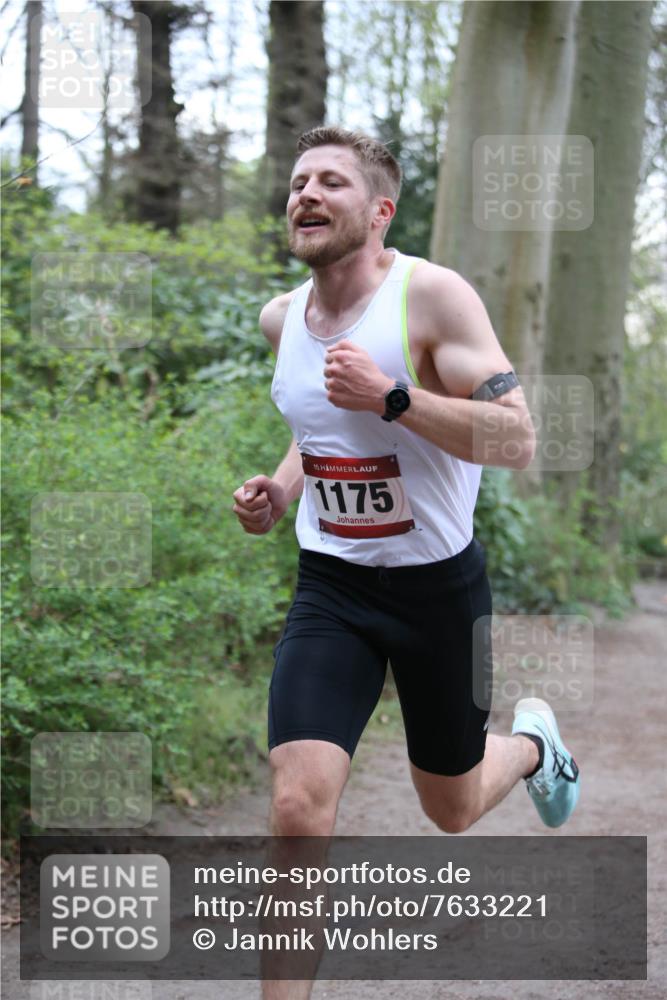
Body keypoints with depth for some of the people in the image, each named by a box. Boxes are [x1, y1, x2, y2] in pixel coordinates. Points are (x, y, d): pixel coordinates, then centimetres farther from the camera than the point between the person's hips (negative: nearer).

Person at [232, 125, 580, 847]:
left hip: (439, 583, -3)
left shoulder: (432, 295, -16)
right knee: (298, 806, -18)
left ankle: (532, 743, 52)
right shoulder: (281, 318, 3)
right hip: (330, 583, 3)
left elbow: (517, 443, -23)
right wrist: (279, 492, 4)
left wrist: (391, 397, -31)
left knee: (453, 812, 18)